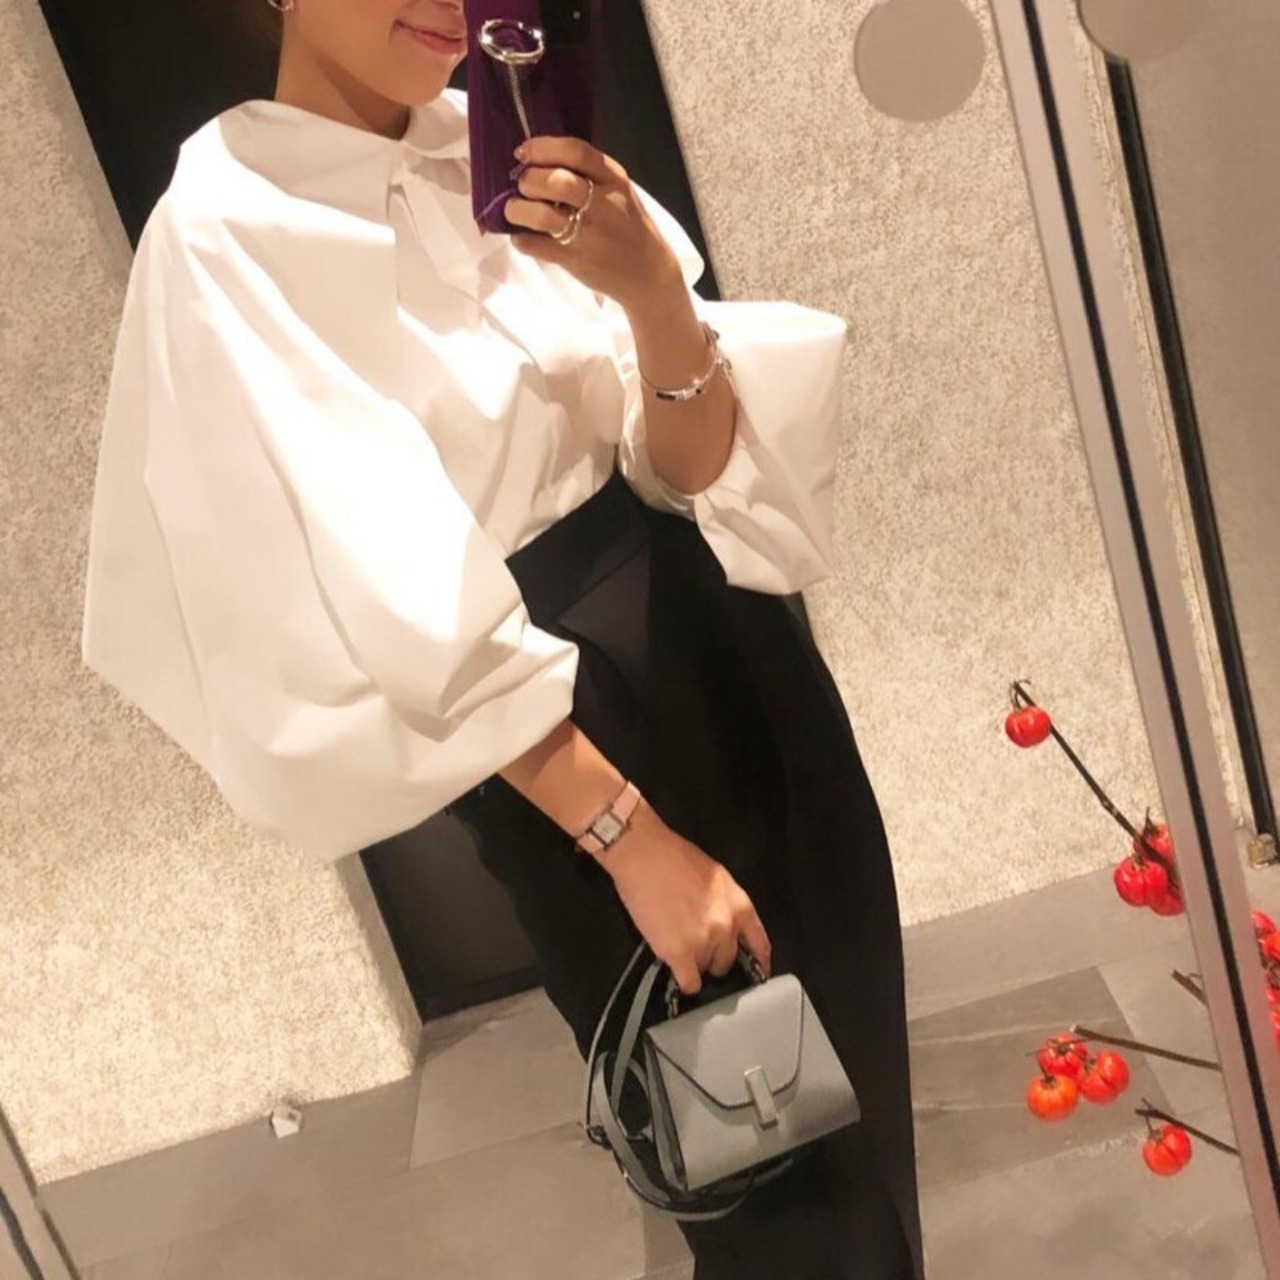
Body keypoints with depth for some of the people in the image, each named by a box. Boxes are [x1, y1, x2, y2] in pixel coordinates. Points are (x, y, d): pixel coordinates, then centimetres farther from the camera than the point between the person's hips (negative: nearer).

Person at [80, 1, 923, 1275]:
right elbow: (395, 606, -17)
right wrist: (625, 832, -19)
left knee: (860, 1074, 16)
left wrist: (656, 296, -22)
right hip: (555, 730, -5)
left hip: (728, 636, 6)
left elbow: (689, 468, -3)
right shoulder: (223, 233, -12)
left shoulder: (509, 150, 2)